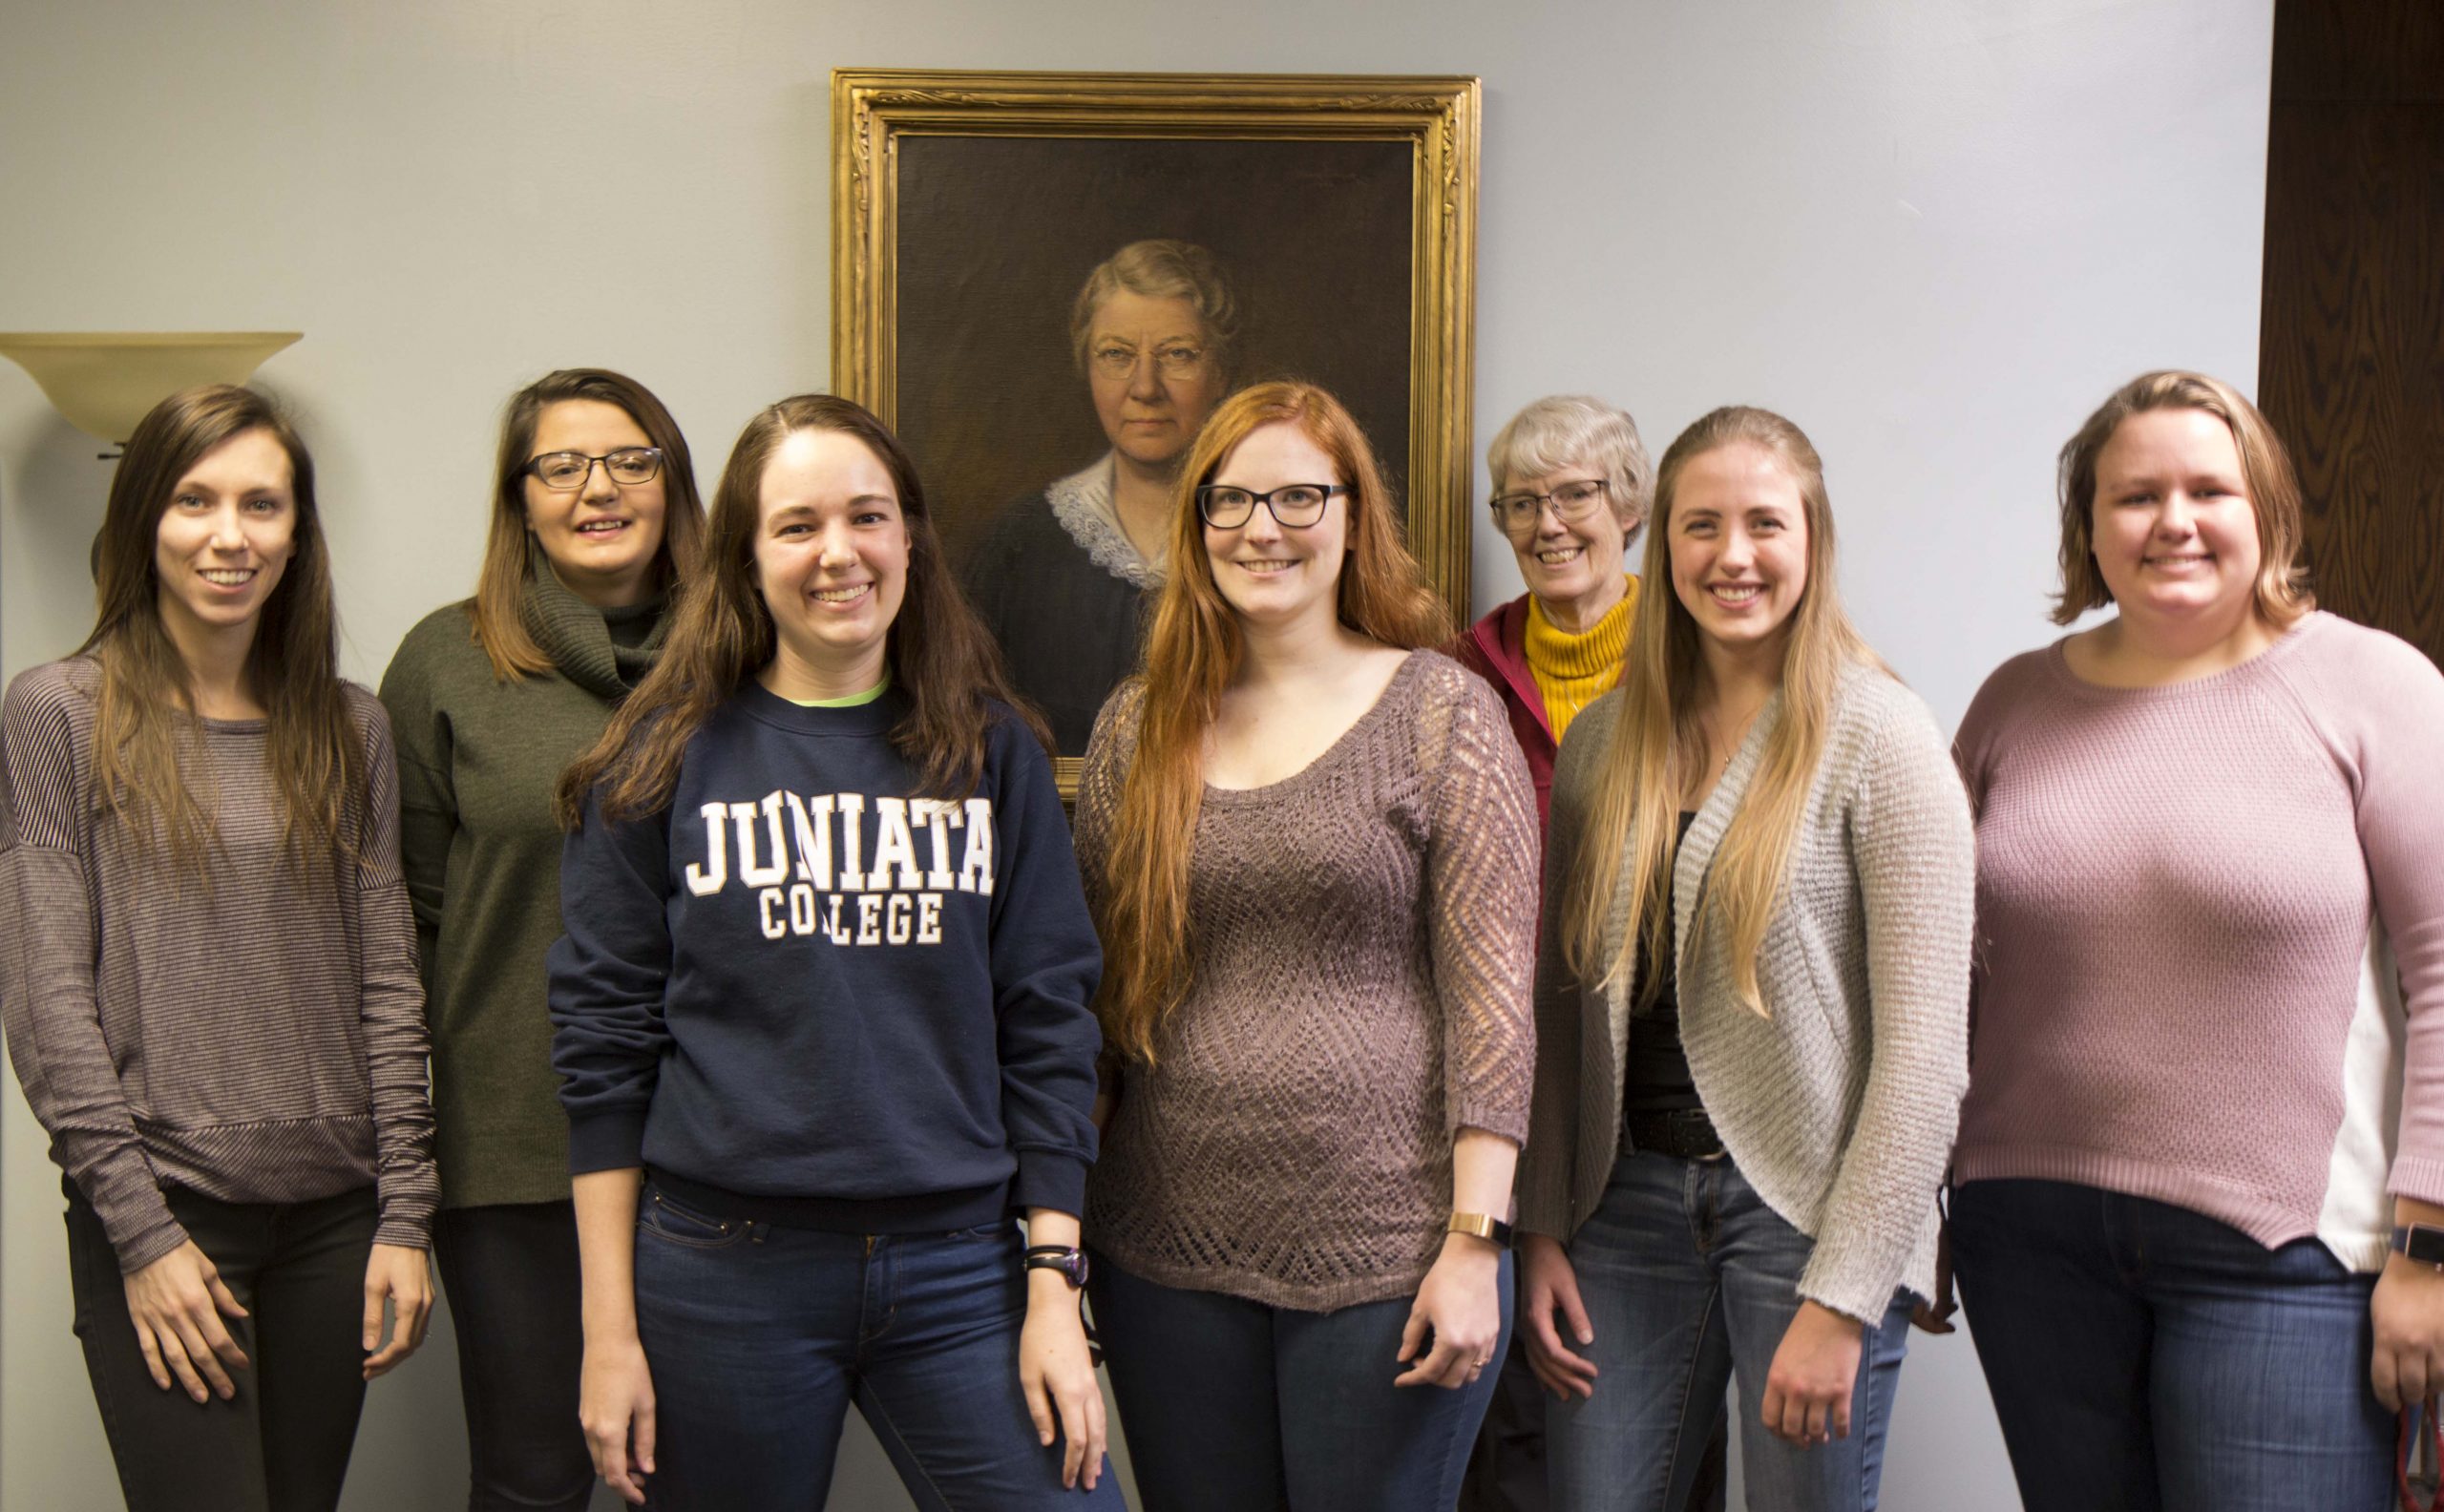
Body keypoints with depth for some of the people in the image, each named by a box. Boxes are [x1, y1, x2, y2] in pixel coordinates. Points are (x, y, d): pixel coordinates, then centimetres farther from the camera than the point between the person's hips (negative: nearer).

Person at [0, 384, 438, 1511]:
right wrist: (139, 1229, -10)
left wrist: (405, 1213, 2)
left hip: (332, 1213, 4)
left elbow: (387, 979, 8)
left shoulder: (348, 727, 8)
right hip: (161, 1212, -3)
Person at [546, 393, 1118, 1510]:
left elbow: (1048, 1022, 5)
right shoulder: (668, 758, 1)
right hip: (724, 1275, -1)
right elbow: (603, 1043, 1)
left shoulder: (993, 752, 5)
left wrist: (1054, 1286, 0)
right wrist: (610, 1328, -1)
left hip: (956, 1270, 1)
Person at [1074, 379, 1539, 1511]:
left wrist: (1475, 1242, -12)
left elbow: (1492, 988, -7)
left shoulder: (1441, 714, -3)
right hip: (1170, 1249, 4)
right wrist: (1061, 1233, 10)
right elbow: (1094, 981, 13)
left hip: (1385, 1249, -3)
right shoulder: (1138, 726, 8)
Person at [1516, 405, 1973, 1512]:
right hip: (1630, 1200, 4)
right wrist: (1542, 1226, 4)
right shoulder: (1603, 743, 8)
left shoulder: (1878, 737, -7)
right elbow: (1564, 1003, 10)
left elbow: (1925, 1040, -11)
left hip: (1808, 1210, -4)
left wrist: (1842, 1297, -14)